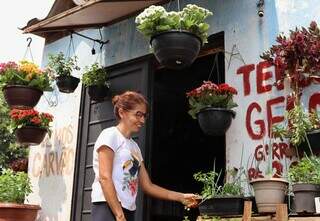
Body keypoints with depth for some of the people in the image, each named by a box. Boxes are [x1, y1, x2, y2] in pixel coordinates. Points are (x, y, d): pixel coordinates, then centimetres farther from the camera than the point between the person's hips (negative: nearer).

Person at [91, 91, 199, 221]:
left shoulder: (134, 146, 21)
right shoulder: (110, 135, -2)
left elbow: (147, 186, 19)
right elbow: (104, 177, -13)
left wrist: (181, 197, 10)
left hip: (128, 210, 8)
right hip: (108, 208, -8)